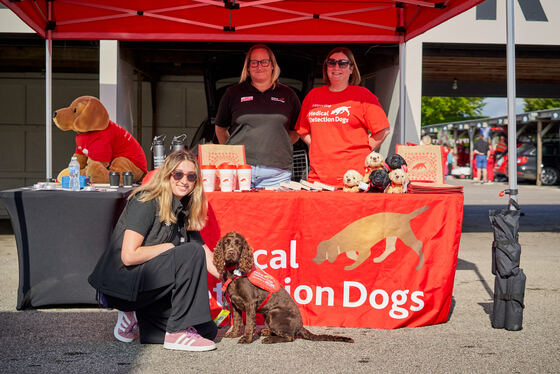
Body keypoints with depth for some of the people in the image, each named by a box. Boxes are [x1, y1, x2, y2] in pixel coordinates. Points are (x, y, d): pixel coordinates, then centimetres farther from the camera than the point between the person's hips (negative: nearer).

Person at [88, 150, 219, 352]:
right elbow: (129, 256, -21)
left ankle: (137, 315, 11)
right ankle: (177, 333, -21)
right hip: (121, 283, -8)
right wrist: (168, 247, -12)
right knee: (192, 252, -24)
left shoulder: (184, 212, 11)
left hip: (147, 286, 8)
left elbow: (207, 258, 11)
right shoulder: (146, 201, -13)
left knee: (208, 330, -1)